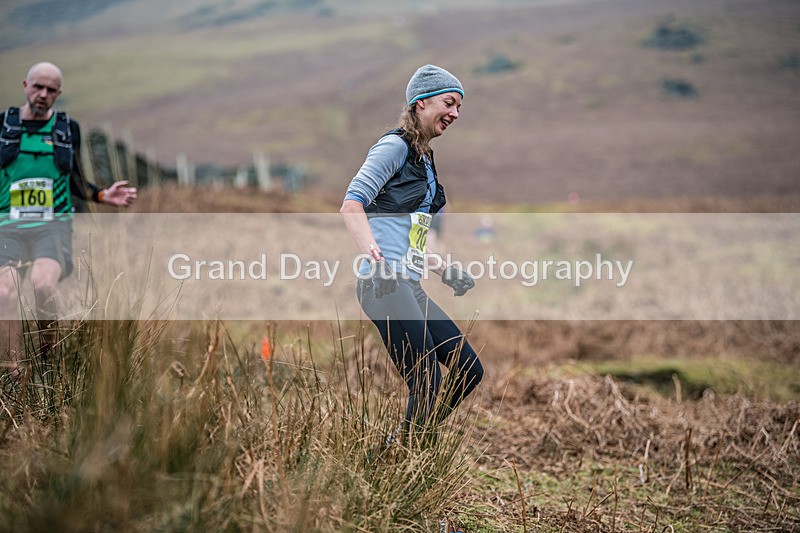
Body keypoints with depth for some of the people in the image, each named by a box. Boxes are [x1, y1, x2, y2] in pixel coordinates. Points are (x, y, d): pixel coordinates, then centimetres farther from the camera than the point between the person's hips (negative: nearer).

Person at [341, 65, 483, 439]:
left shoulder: (424, 158, 23)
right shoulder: (396, 146, -5)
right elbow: (351, 206, -18)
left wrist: (445, 271, 25)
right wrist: (377, 262, -31)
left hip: (410, 287, 10)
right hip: (385, 285, -10)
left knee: (469, 371, 6)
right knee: (429, 391, -14)